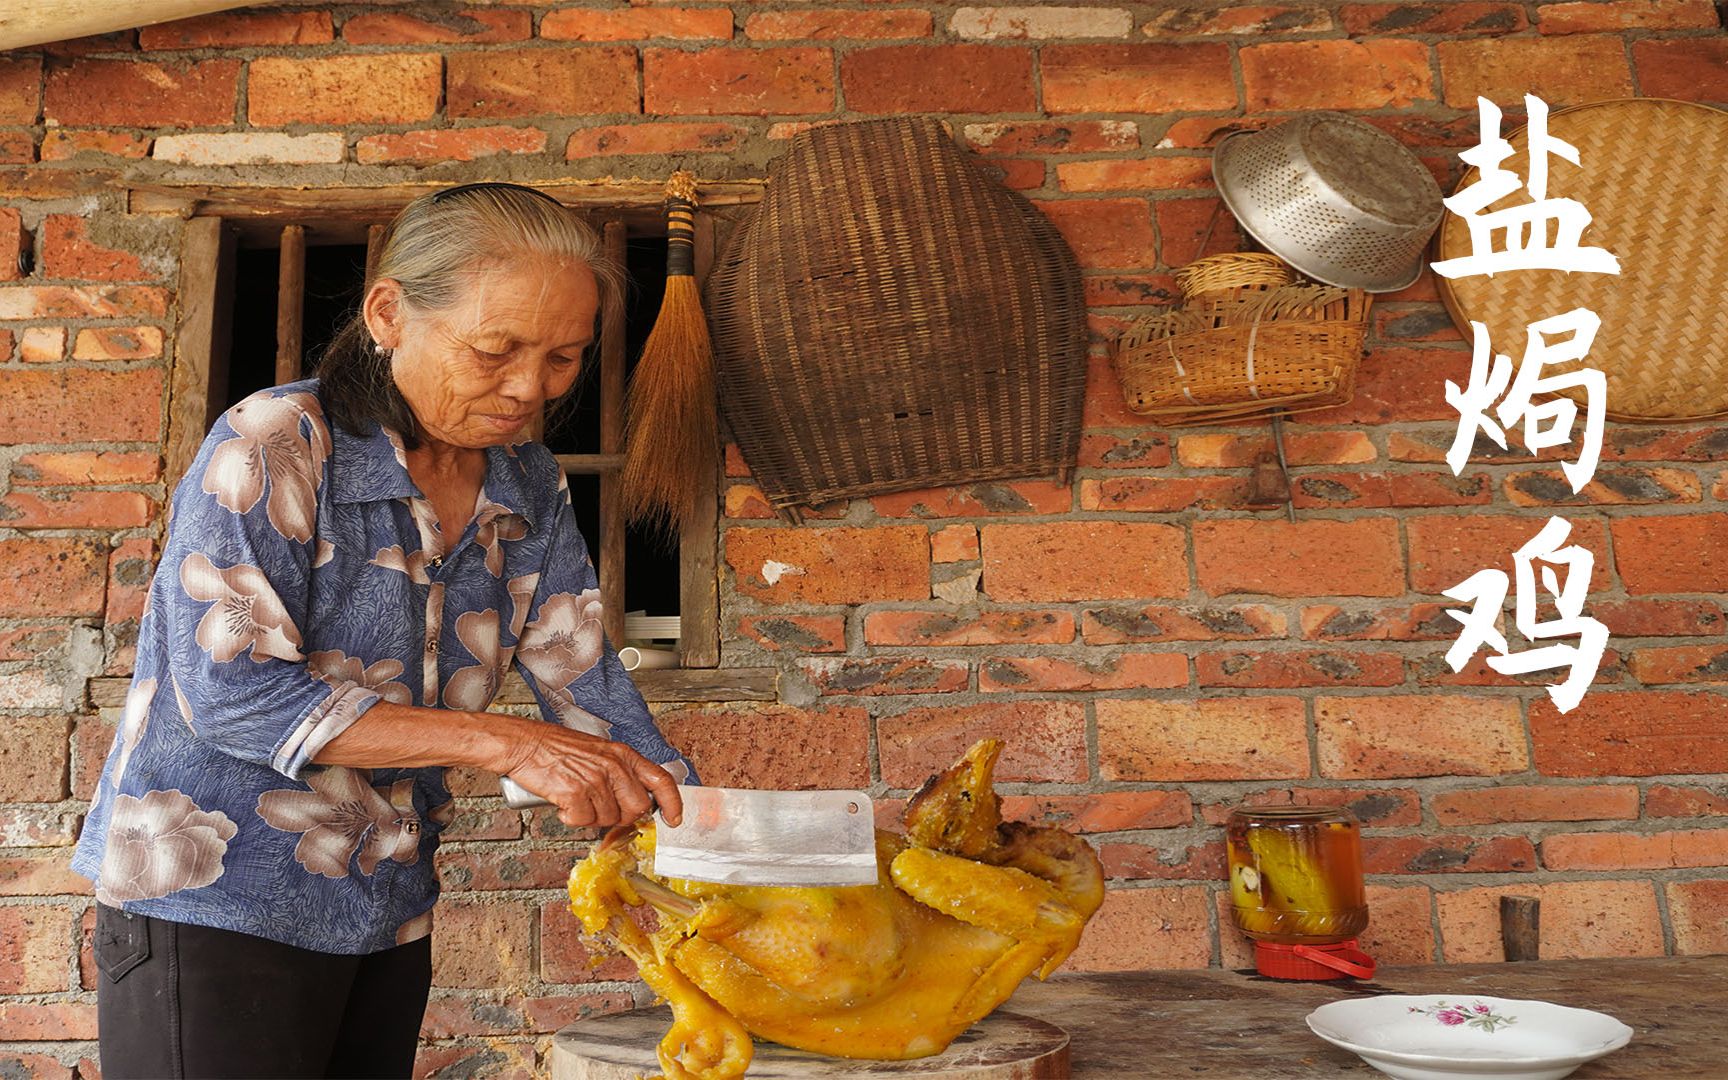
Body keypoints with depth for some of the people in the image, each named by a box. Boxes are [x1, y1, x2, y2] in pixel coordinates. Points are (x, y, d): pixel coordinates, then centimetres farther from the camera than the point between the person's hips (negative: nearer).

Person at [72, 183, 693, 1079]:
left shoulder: (529, 488, 1)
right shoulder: (276, 445, -17)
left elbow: (581, 675, -1)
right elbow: (231, 693, -24)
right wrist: (503, 743, -29)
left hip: (389, 917, 6)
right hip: (217, 903, -6)